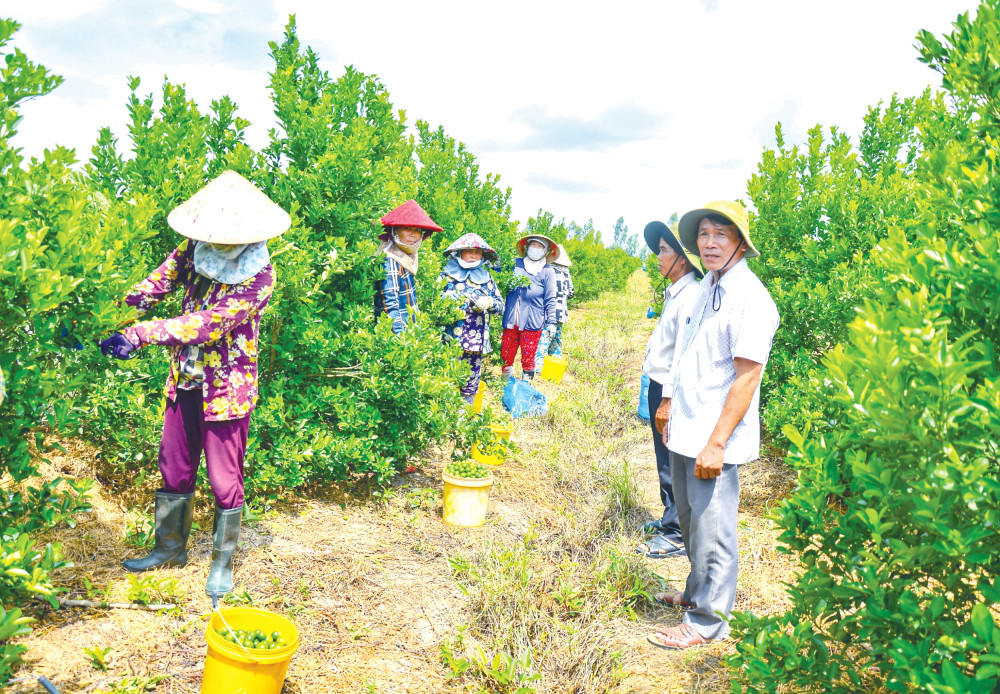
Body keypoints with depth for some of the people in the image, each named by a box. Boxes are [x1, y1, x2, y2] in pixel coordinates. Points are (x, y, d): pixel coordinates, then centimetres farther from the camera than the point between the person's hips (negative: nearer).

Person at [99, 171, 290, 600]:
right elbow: (158, 283, 1)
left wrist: (144, 334, -34)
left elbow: (209, 323, -29)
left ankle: (222, 562, 24)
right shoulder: (195, 248, -3)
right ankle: (170, 548, 37)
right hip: (185, 379, 6)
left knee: (225, 479, 4)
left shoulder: (259, 276, -22)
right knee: (174, 468, 17)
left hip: (227, 387, -6)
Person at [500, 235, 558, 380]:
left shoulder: (547, 271, 6)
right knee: (506, 356, 3)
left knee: (528, 358, 0)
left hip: (532, 322, -3)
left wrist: (551, 322, 0)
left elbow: (550, 299, 5)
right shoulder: (516, 264, 12)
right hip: (511, 320, 3)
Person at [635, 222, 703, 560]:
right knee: (665, 461, 19)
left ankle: (676, 535, 11)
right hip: (660, 386, 10)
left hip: (672, 392, -10)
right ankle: (670, 518, 34)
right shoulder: (674, 294, 13)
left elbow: (685, 354, -22)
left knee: (673, 465, 0)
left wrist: (668, 401, -22)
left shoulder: (691, 297, -18)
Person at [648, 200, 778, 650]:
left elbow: (746, 378, -20)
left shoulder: (750, 299, -16)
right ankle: (697, 592, 40)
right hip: (686, 433, 8)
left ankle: (708, 621, 19)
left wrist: (715, 445, -21)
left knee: (711, 530, 3)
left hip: (715, 441, -8)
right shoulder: (707, 289, 10)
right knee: (690, 519, 21)